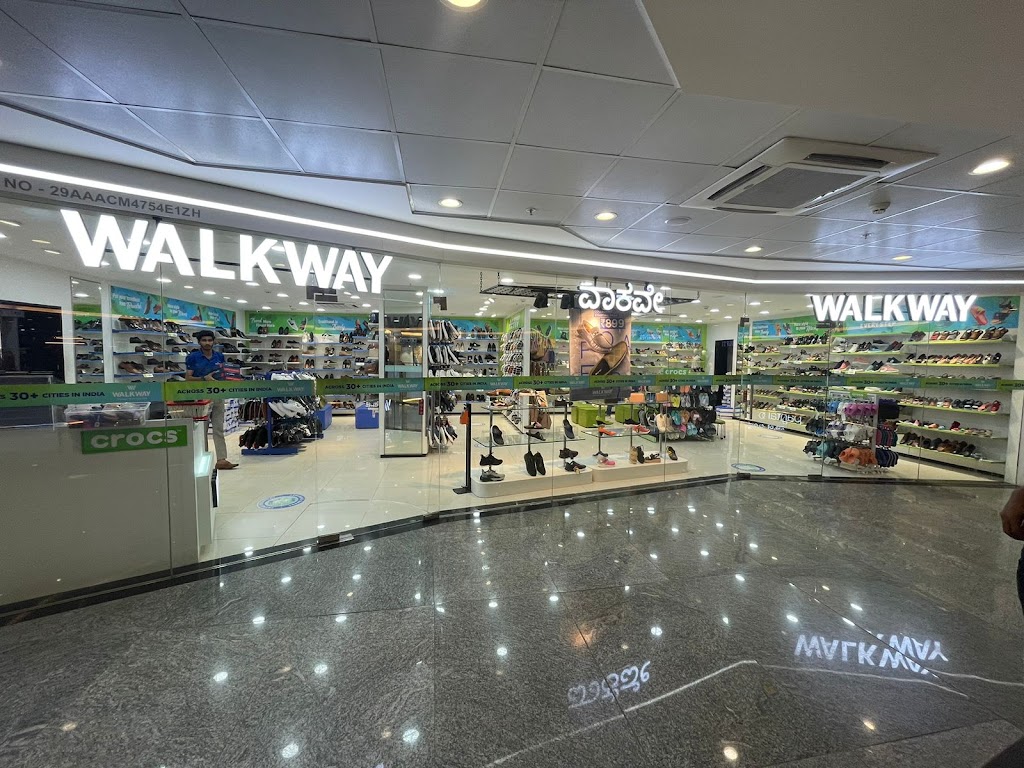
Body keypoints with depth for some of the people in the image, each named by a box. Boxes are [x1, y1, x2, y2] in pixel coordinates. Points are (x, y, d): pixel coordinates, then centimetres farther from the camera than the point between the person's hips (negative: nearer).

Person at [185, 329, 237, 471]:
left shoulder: (219, 356, 8)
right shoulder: (193, 357, -4)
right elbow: (188, 378, -5)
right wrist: (204, 378, -19)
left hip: (218, 396, 4)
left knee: (219, 429, 3)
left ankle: (221, 459, 4)